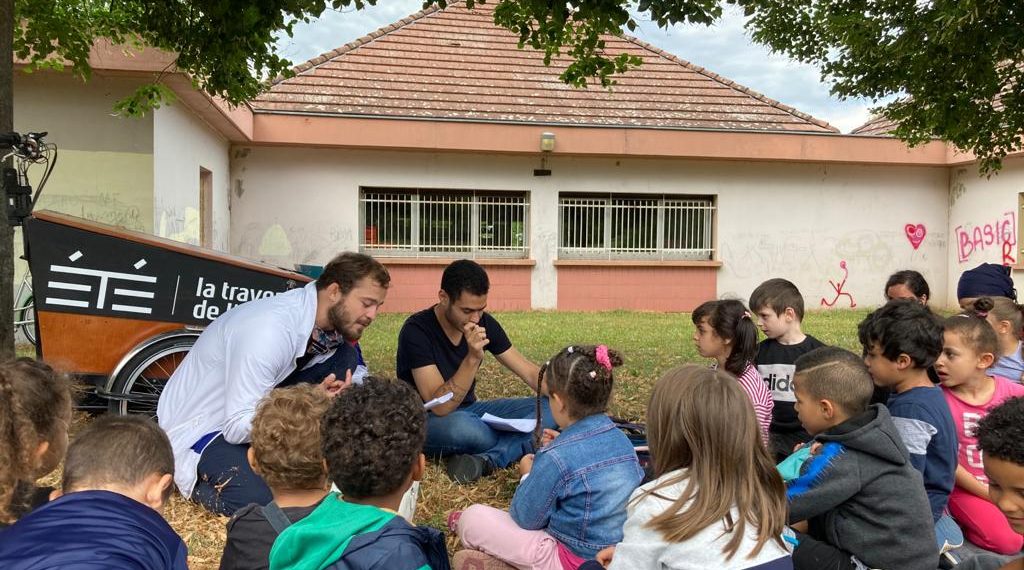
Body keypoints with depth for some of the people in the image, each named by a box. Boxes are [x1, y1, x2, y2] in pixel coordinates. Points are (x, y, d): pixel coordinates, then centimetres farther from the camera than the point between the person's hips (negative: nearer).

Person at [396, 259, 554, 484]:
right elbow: (440, 407, -28)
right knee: (460, 426, -41)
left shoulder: (485, 323, -5)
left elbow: (530, 373, -2)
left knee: (550, 408, -12)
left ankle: (486, 460, -29)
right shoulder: (416, 331, -22)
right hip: (427, 421, -6)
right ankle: (522, 445, -14)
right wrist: (473, 358, -38)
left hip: (469, 410, 6)